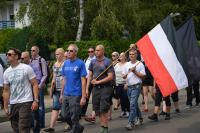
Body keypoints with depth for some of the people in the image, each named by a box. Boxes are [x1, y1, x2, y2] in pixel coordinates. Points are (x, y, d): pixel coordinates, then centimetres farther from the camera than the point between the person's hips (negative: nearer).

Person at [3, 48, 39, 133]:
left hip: (25, 102, -5)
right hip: (12, 104, 5)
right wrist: (5, 107, 10)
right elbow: (6, 91, 13)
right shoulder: (6, 72, 9)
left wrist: (36, 100, -12)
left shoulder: (26, 68, -4)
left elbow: (35, 84, -4)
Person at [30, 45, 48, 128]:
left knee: (40, 105, 0)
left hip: (39, 85, -6)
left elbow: (45, 75, -8)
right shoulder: (31, 61, 11)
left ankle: (41, 124, 7)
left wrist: (40, 85, -12)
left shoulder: (41, 60, -8)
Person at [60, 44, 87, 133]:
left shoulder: (80, 63, -9)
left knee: (74, 118, 1)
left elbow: (83, 81, -10)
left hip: (76, 95, -6)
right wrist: (61, 94, 13)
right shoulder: (65, 63, 8)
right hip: (66, 94, 6)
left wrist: (83, 97, -14)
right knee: (65, 115, 12)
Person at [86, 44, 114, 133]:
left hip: (105, 88, -5)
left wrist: (98, 82, -10)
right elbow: (90, 75, 12)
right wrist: (87, 88, 4)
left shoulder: (107, 62, -6)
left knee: (104, 110, -7)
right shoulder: (93, 62, 9)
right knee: (97, 110, 7)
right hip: (95, 88, 5)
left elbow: (110, 77, -11)